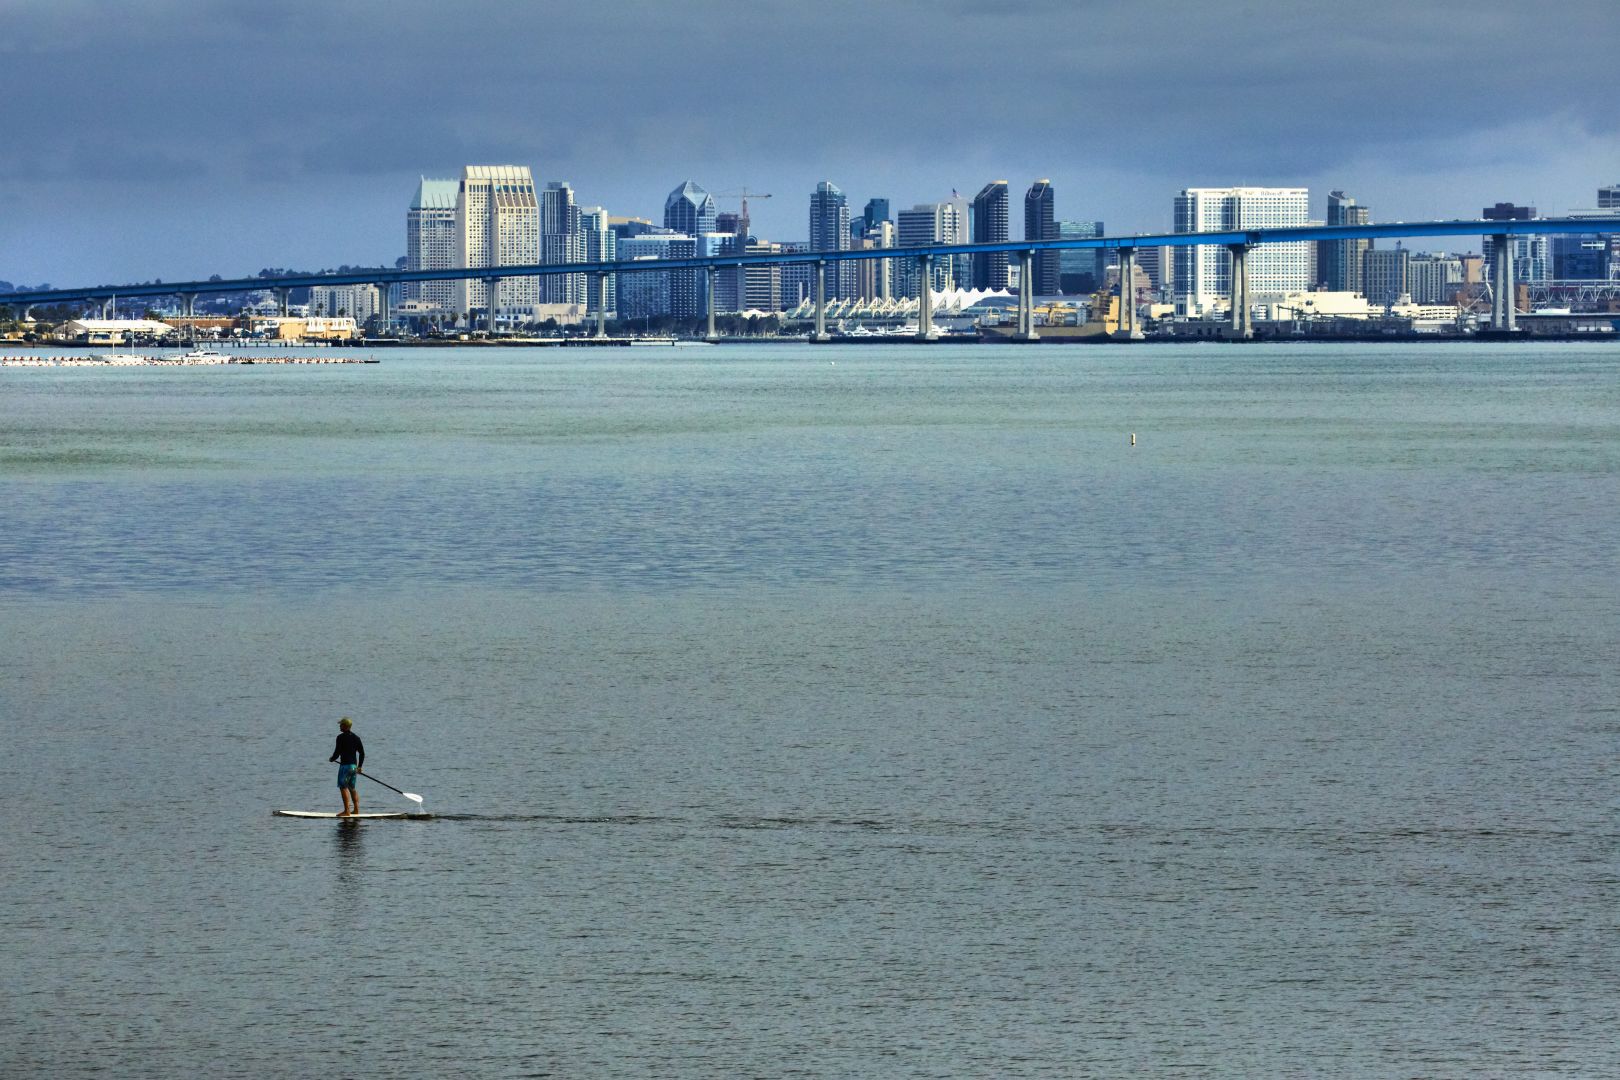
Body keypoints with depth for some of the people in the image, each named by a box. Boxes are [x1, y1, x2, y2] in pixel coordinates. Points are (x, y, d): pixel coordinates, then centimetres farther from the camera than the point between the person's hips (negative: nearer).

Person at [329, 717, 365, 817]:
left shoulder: (341, 737, -11)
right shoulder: (356, 737, 10)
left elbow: (337, 752, -13)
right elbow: (362, 753, 12)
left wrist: (332, 759, 8)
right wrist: (359, 766, 20)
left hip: (345, 765, -7)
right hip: (354, 766, 7)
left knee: (343, 787, -5)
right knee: (352, 788, 16)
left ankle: (347, 811, -12)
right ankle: (356, 810, 15)